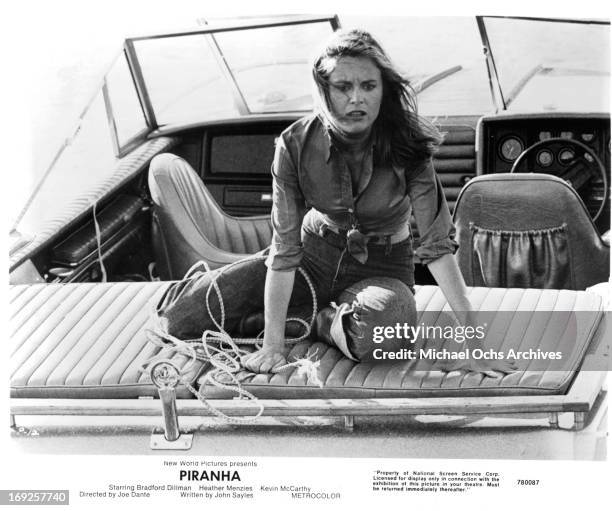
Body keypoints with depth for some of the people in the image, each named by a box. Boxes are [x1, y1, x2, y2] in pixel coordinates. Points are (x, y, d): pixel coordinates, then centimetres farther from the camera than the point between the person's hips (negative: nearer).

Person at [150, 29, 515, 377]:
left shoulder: (406, 144, -22)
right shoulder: (296, 144, -18)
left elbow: (438, 243, -23)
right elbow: (285, 246, -19)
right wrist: (272, 346, -23)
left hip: (382, 269, -1)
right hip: (316, 255, 1)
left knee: (376, 327, -40)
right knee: (183, 315, -8)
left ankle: (311, 320, -5)